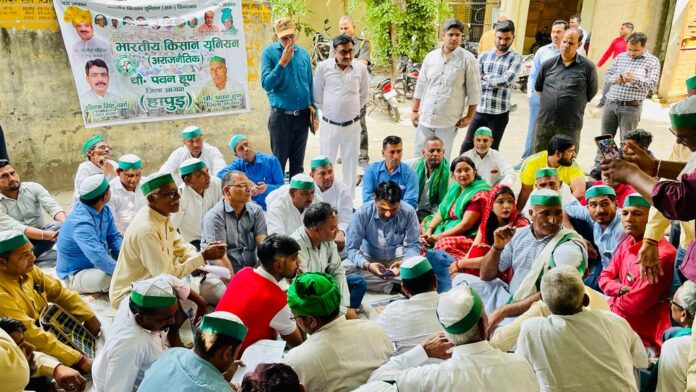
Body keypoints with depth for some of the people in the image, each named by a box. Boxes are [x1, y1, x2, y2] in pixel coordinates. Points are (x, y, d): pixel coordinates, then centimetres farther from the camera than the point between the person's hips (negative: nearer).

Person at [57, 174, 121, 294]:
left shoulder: (104, 210, -5)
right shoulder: (81, 222, -32)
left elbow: (114, 237, 4)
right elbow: (100, 258, -41)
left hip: (95, 263, 8)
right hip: (75, 275, -8)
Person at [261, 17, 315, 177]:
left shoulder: (303, 53, 5)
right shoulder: (269, 53, -6)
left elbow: (310, 85, 11)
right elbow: (266, 84, -16)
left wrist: (315, 113, 10)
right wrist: (283, 62, -21)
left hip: (302, 115, 4)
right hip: (281, 116, -3)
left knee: (298, 162, 15)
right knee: (279, 162, 5)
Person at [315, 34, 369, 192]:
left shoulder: (361, 68, -2)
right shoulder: (323, 67, -7)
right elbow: (318, 95, 3)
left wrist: (352, 110, 12)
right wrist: (329, 111, 8)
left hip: (352, 125, 1)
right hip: (329, 124, -1)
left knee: (351, 163, 11)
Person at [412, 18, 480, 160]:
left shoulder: (468, 59, -5)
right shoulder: (431, 56, 6)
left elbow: (474, 91, -3)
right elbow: (420, 86, 10)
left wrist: (469, 116, -4)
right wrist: (415, 111, 9)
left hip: (448, 121, -3)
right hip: (425, 118, 4)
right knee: (419, 156, 10)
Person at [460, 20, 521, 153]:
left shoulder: (515, 58, -2)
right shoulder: (484, 55, 7)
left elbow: (506, 80, -17)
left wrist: (484, 80, -7)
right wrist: (496, 80, -10)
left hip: (499, 113, -3)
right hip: (479, 110, 3)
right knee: (466, 148, 6)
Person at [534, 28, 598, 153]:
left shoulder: (588, 67, -4)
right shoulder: (548, 64, 6)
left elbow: (591, 93, 4)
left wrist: (572, 104, 9)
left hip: (570, 126, -3)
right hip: (544, 122, 3)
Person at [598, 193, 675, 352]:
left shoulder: (662, 254, -23)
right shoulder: (627, 243, 4)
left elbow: (636, 303, -24)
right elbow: (605, 277, 9)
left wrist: (614, 299, -4)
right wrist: (621, 289, -12)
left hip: (646, 339, -7)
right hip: (624, 323, 7)